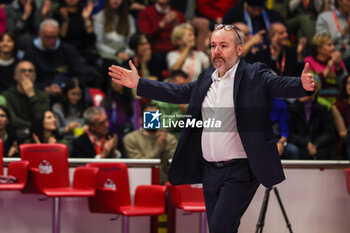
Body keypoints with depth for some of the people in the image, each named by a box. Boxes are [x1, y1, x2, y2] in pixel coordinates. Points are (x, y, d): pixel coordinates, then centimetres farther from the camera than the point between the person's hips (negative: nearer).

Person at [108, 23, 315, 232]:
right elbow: (179, 92, 22)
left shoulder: (255, 75, -5)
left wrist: (302, 85, -42)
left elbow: (281, 85, -19)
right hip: (210, 169, 7)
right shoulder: (206, 78, 14)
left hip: (240, 170, -7)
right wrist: (138, 83, 19)